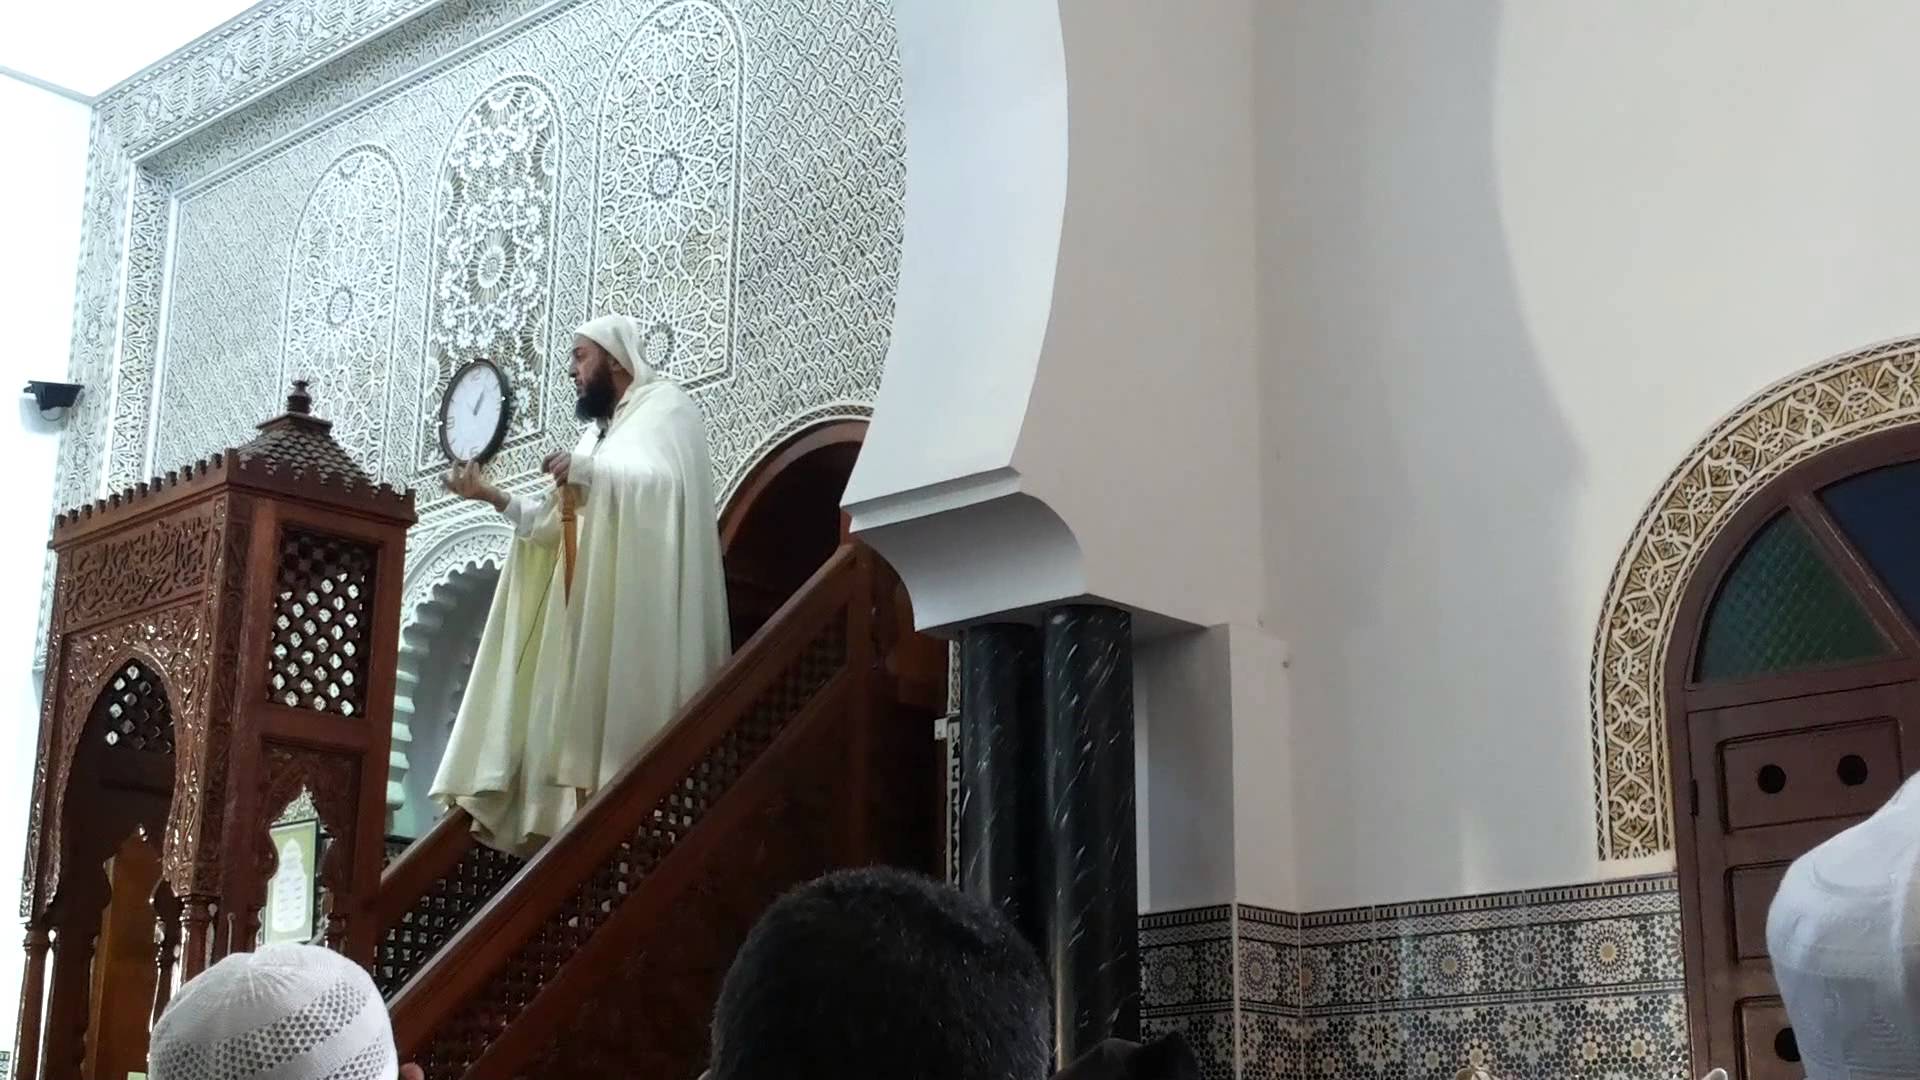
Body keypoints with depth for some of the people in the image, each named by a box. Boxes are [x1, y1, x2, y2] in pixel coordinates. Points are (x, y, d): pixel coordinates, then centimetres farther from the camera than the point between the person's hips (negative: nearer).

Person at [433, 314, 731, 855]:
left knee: (619, 716, -15)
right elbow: (553, 524, 19)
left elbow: (664, 483, -18)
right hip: (588, 608, 8)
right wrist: (489, 495, 10)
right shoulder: (599, 431, 25)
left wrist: (586, 470, -18)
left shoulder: (665, 406, 3)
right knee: (584, 713, -2)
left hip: (635, 607, -8)